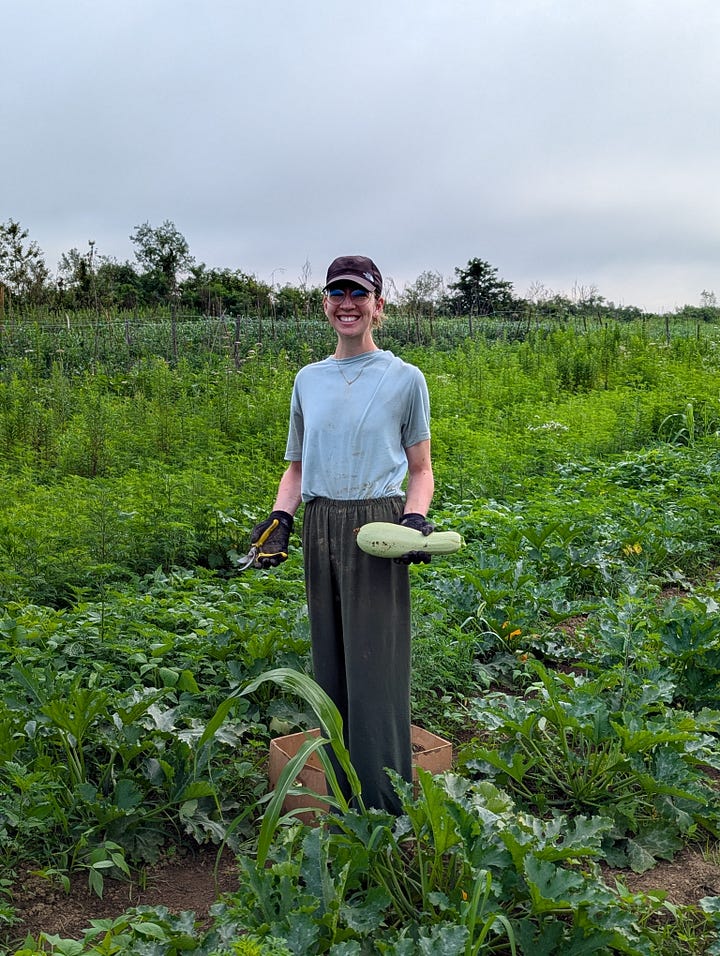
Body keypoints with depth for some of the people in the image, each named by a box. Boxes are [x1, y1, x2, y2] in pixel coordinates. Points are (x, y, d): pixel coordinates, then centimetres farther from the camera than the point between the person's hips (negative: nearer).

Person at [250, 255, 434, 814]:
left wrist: (415, 519, -13)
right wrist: (279, 517, 1)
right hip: (320, 529, 5)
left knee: (374, 670, -3)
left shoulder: (405, 378, 2)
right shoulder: (308, 380, 12)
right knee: (330, 666, 10)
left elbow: (420, 470, 6)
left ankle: (386, 810, 11)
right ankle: (342, 799, 24)